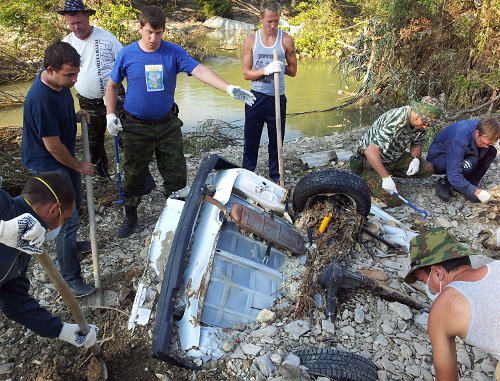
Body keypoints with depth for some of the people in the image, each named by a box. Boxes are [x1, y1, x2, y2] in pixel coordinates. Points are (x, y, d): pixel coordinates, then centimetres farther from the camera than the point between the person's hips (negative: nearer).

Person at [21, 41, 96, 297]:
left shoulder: (60, 82, -5)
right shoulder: (40, 99, -32)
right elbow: (53, 145, -24)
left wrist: (76, 115, -3)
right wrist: (79, 166, -11)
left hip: (65, 157, 9)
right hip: (48, 165, -9)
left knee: (74, 205, 24)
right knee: (69, 220, -6)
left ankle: (70, 244, 50)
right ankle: (70, 279, 8)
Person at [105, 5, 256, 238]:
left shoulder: (174, 53, -7)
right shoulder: (127, 54, -6)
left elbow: (199, 71, -21)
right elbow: (112, 85, 7)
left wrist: (228, 88, -36)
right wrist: (110, 114, -3)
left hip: (168, 125, 1)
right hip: (136, 127, 0)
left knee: (176, 175, 7)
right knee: (133, 174, 11)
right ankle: (130, 216, 34)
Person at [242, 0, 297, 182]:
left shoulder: (286, 40, -2)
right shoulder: (251, 40, -1)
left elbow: (293, 71, 6)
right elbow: (246, 73, -5)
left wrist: (278, 67, -7)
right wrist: (266, 69, -20)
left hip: (277, 99, 0)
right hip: (256, 98, 0)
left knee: (276, 141, 11)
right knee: (251, 140, 8)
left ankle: (275, 177, 26)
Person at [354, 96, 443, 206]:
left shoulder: (420, 123, -8)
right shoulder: (396, 122, -35)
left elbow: (417, 144, 11)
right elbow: (371, 151, -39)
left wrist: (416, 159, -13)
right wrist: (386, 178, -38)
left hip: (394, 157, 8)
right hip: (371, 158, -8)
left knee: (428, 169, -4)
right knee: (394, 200, -18)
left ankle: (389, 172, 9)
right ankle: (363, 176, 3)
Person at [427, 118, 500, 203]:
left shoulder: (482, 128, -18)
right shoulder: (458, 141, -38)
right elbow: (454, 177, -39)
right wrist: (476, 192, -34)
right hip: (437, 160, -8)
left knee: (491, 151, -12)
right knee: (469, 164, -35)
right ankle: (443, 184, -10)